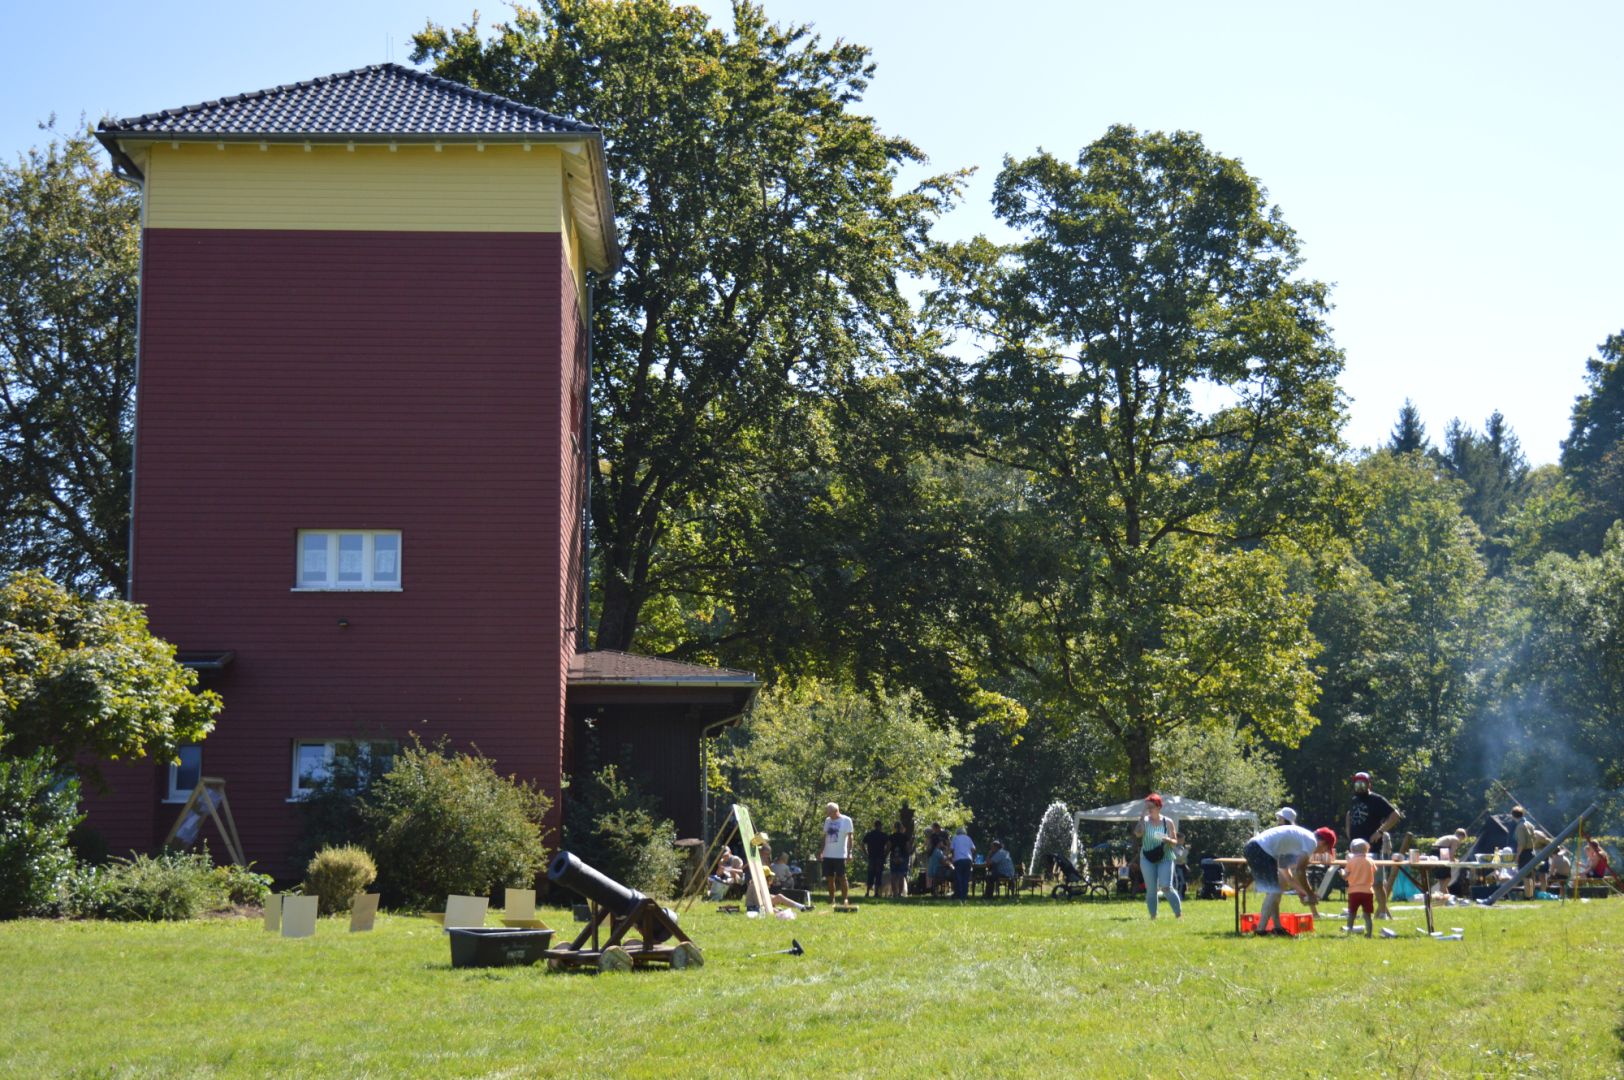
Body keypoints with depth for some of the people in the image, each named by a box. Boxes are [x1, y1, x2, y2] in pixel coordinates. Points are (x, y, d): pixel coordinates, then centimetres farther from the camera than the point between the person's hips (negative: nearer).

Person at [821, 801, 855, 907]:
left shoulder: (846, 820, -5)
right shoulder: (827, 820, 11)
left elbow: (849, 837, -6)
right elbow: (825, 836, 15)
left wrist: (849, 852, -12)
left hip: (840, 855, -5)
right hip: (828, 855, 5)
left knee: (842, 878, -4)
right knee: (830, 878, 7)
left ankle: (845, 899, 0)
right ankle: (831, 900, 13)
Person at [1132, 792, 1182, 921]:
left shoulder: (1168, 822, -2)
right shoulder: (1144, 821, -1)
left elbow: (1175, 841, 2)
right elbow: (1137, 833, -20)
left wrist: (1168, 840, -21)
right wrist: (1143, 815, -22)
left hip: (1165, 858, -2)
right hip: (1147, 859, 2)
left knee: (1166, 887, -14)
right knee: (1151, 890, 3)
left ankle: (1179, 914, 1)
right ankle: (1153, 916, 13)